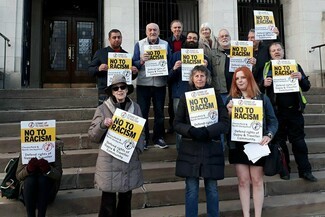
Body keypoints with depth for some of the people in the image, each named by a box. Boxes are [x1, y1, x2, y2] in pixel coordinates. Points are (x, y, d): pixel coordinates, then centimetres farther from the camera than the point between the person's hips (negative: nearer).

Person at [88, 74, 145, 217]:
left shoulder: (135, 108, 5)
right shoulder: (102, 109, -4)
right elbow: (92, 136, -3)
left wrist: (138, 149, 1)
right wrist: (103, 124, -20)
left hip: (130, 160, 3)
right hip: (109, 162, -3)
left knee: (126, 198, 16)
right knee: (108, 201, 4)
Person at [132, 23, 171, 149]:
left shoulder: (165, 44, 9)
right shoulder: (139, 44, 6)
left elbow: (170, 63, 8)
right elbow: (134, 64, 1)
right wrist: (141, 61, -17)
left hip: (160, 84, 1)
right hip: (143, 83, -1)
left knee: (159, 112, 7)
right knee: (142, 112, 0)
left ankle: (158, 138, 19)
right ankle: (143, 138, 12)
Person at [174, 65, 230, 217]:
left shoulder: (215, 96, 5)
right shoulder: (185, 97, 5)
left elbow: (225, 123, -1)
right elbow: (177, 123, 2)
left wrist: (206, 131, -16)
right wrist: (191, 130, -17)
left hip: (211, 149, 0)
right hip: (190, 149, 0)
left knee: (212, 188, 10)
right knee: (191, 189, 6)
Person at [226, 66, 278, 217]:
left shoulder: (262, 98, 2)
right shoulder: (231, 99, 3)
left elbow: (273, 121, 4)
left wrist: (269, 135, -13)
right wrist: (229, 112, -17)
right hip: (238, 145, 1)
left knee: (257, 180, 7)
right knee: (243, 181, 7)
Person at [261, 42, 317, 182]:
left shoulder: (294, 65, 10)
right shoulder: (266, 68, 7)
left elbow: (306, 87, 8)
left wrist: (301, 78, -12)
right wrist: (264, 84, -15)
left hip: (294, 110, 1)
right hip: (276, 111, 0)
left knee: (299, 140, 4)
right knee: (280, 141, 7)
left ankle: (305, 170, 14)